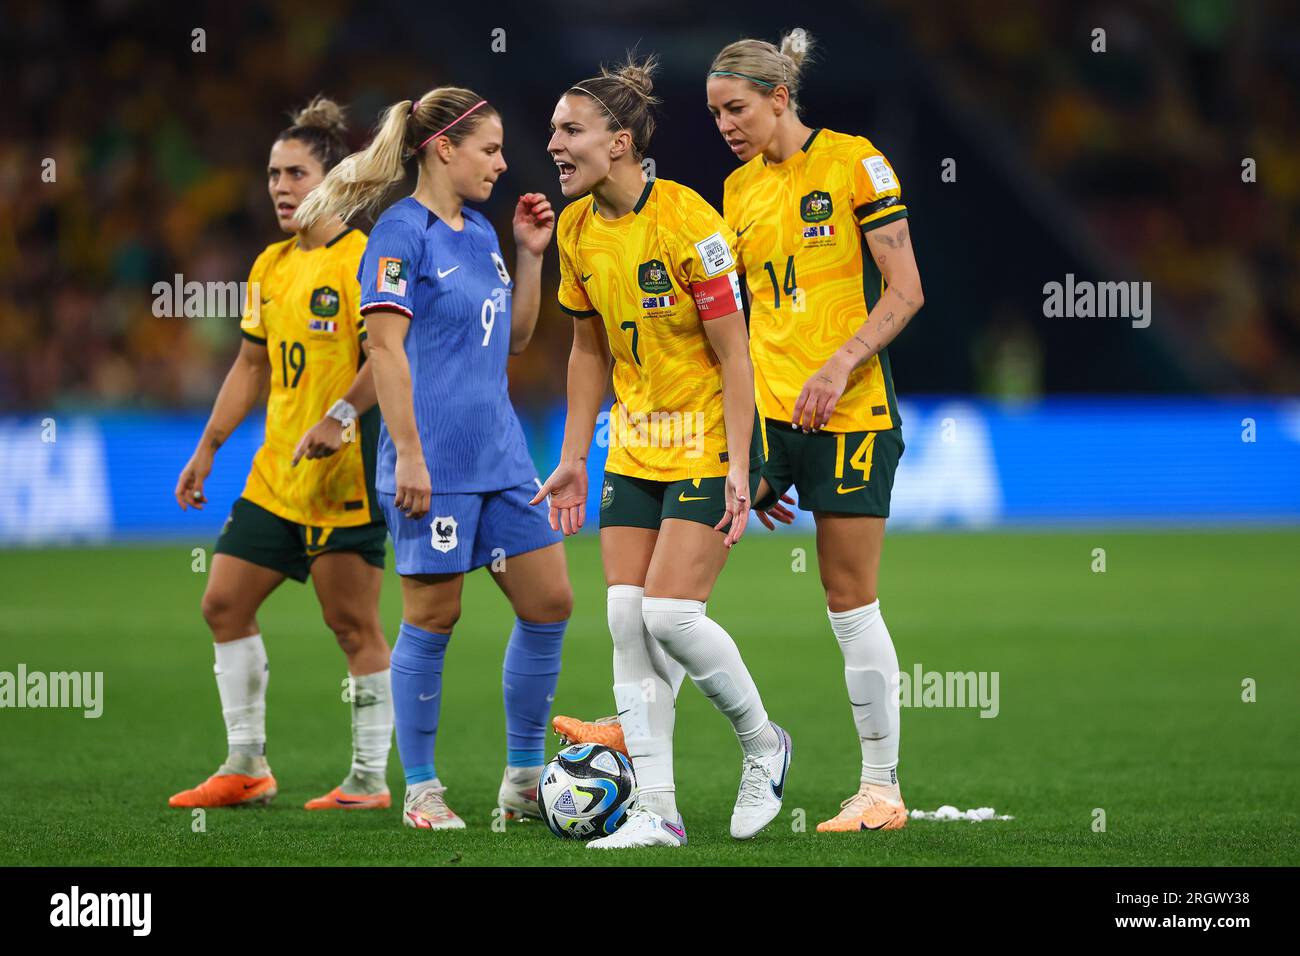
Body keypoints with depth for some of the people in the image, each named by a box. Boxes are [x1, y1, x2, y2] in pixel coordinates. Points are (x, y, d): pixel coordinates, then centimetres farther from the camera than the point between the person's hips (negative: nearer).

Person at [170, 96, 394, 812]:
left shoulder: (364, 261, -10)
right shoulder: (270, 266, 15)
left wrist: (340, 416, -33)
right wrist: (208, 448, 21)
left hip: (344, 476, -9)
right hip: (273, 472, 9)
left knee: (353, 623, -4)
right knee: (224, 603, 8)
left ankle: (369, 778, 4)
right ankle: (246, 767, 16)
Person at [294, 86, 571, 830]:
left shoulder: (481, 233, 14)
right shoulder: (402, 231, -9)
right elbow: (387, 346, -15)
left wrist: (532, 256, 11)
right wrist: (409, 454, -19)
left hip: (500, 455, 8)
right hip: (435, 460, -8)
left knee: (549, 603, 6)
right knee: (433, 617, -2)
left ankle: (525, 780, 16)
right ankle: (421, 791, 8)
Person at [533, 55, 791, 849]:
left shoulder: (687, 222, -19)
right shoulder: (578, 230, 2)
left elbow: (733, 353, -16)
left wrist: (738, 470, -19)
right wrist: (574, 459, 12)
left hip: (710, 442, -7)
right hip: (635, 448, 7)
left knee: (670, 612, -14)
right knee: (627, 618, -3)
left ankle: (763, 744, 12)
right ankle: (657, 812, 0)